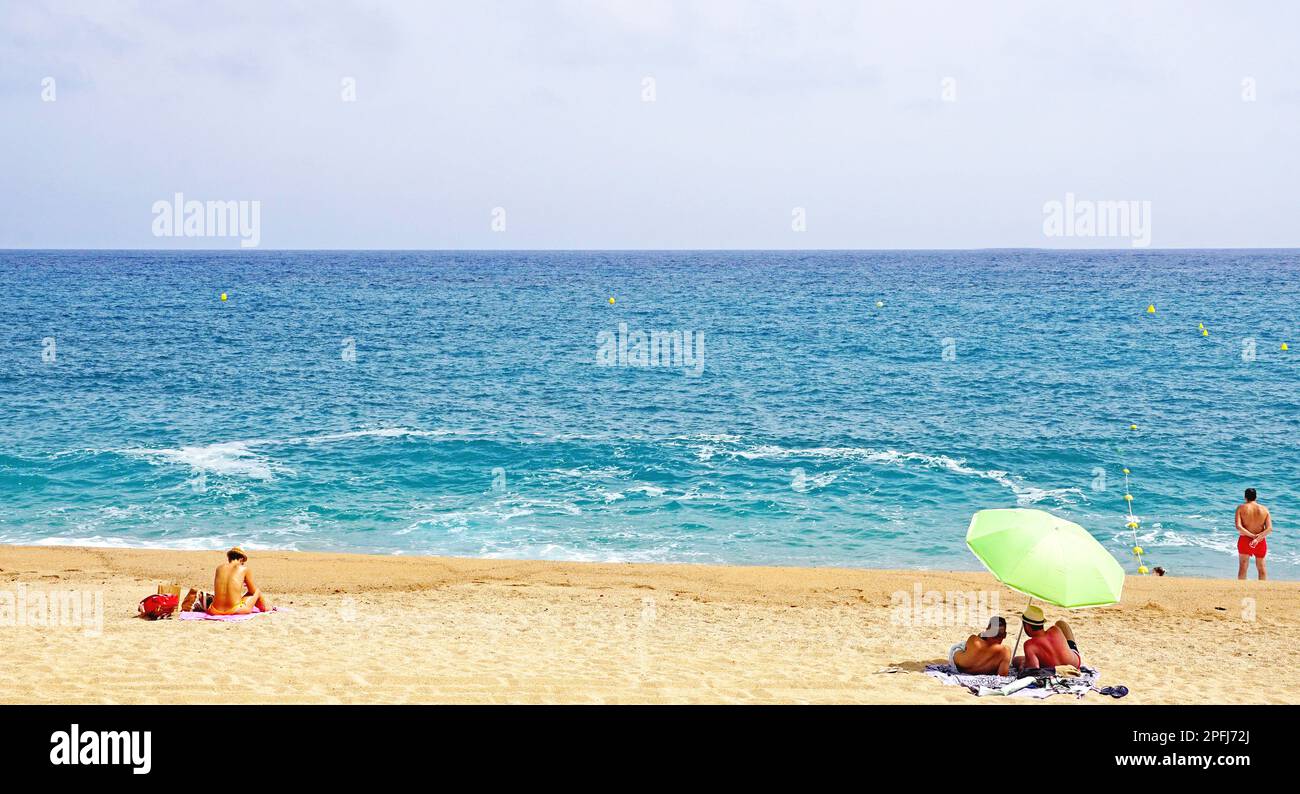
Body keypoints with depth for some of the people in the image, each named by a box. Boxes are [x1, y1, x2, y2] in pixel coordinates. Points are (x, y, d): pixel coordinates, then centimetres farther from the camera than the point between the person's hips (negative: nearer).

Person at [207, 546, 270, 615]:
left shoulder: (219, 568, 10)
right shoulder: (244, 569, 1)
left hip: (216, 611, 4)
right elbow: (253, 591, 13)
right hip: (236, 611, -4)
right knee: (257, 592, 25)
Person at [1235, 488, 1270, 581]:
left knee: (1243, 567, 9)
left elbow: (1238, 527, -18)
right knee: (1261, 567, 16)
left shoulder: (1241, 508, -7)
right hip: (1260, 542, 2)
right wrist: (1258, 538, -18)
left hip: (1245, 541, -2)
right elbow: (1269, 528, -11)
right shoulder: (1264, 509, -2)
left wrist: (1252, 535, -16)